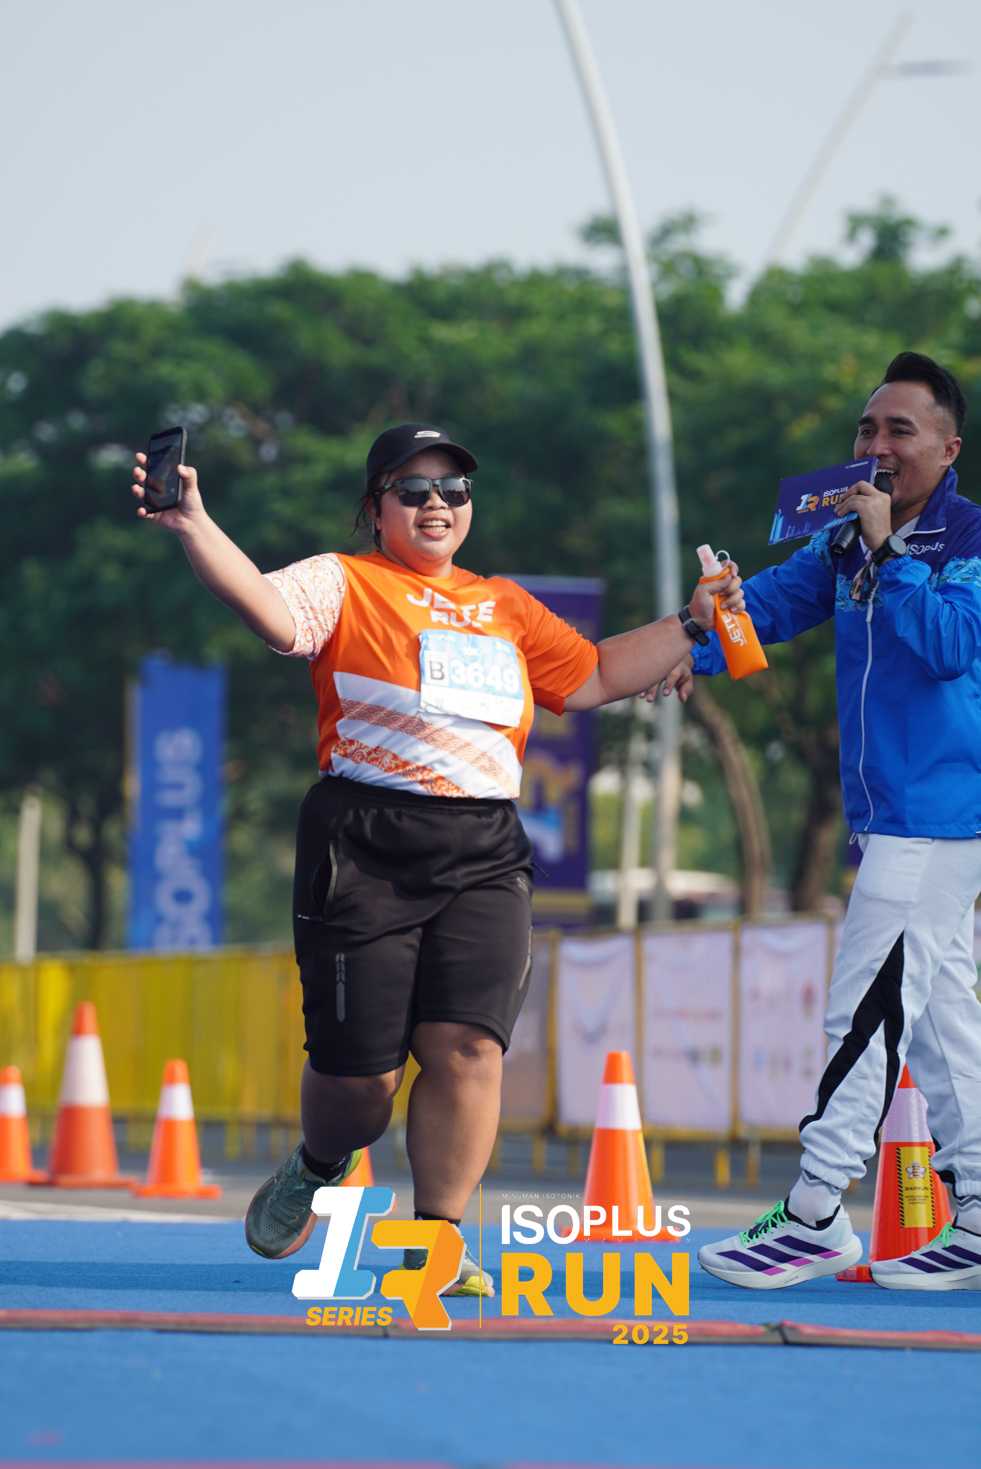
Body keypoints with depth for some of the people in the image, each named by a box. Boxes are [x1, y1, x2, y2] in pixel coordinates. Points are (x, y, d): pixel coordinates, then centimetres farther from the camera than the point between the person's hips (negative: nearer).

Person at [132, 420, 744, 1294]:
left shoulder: (506, 607, 22)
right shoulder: (344, 584, 4)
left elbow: (591, 679, 30)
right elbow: (274, 612, -16)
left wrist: (690, 626, 27)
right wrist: (195, 528, -31)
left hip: (484, 857, 4)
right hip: (366, 849, -4)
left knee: (468, 1046, -12)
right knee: (360, 1064, -4)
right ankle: (319, 1172, 30)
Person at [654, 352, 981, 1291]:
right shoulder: (848, 540, 13)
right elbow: (776, 598, 12)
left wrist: (889, 552, -23)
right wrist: (697, 647, -6)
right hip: (889, 817, 8)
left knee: (868, 1011, -10)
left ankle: (814, 1219, -8)